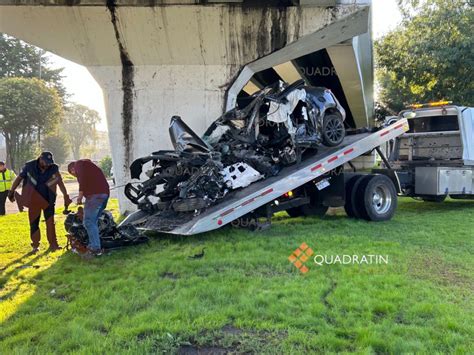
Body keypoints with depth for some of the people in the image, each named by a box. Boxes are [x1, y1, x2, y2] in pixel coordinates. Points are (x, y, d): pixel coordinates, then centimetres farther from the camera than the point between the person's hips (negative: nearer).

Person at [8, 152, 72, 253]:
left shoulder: (54, 168, -10)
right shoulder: (29, 166, -10)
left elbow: (60, 183, -11)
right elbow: (19, 178, 2)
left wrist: (66, 197, -16)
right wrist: (11, 192, 6)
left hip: (48, 200, 0)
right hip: (33, 200, 0)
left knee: (50, 222, 2)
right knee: (34, 223, 7)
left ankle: (53, 244, 11)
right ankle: (35, 245, 20)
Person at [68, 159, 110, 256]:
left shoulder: (79, 164, 9)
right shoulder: (89, 165, 35)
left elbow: (82, 178, -13)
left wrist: (80, 194, -15)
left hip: (95, 194, -9)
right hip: (105, 193, 9)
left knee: (88, 222, -6)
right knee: (93, 221, 18)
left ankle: (96, 248, -7)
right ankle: (93, 246, 22)